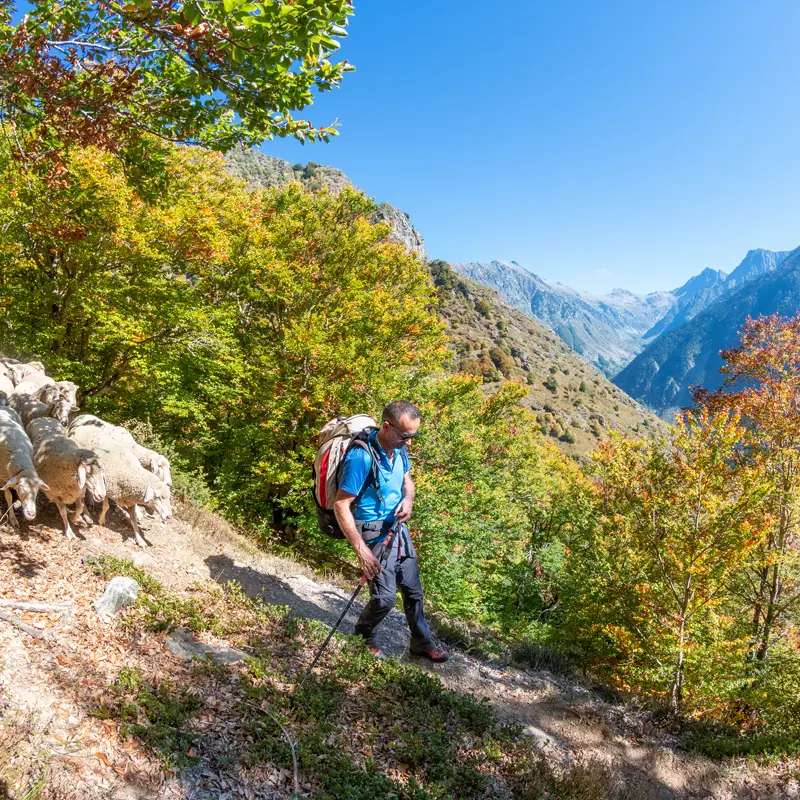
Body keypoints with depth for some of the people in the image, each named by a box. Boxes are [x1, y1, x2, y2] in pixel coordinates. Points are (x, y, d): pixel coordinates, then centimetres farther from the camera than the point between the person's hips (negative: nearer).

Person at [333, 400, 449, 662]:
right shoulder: (362, 457, -28)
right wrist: (361, 549, -25)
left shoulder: (398, 448, -3)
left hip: (398, 529, 8)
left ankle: (422, 643, 35)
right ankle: (363, 637, 26)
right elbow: (341, 505, -24)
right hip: (374, 534, -7)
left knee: (413, 590, 15)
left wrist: (408, 499, -11)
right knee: (385, 597, -5)